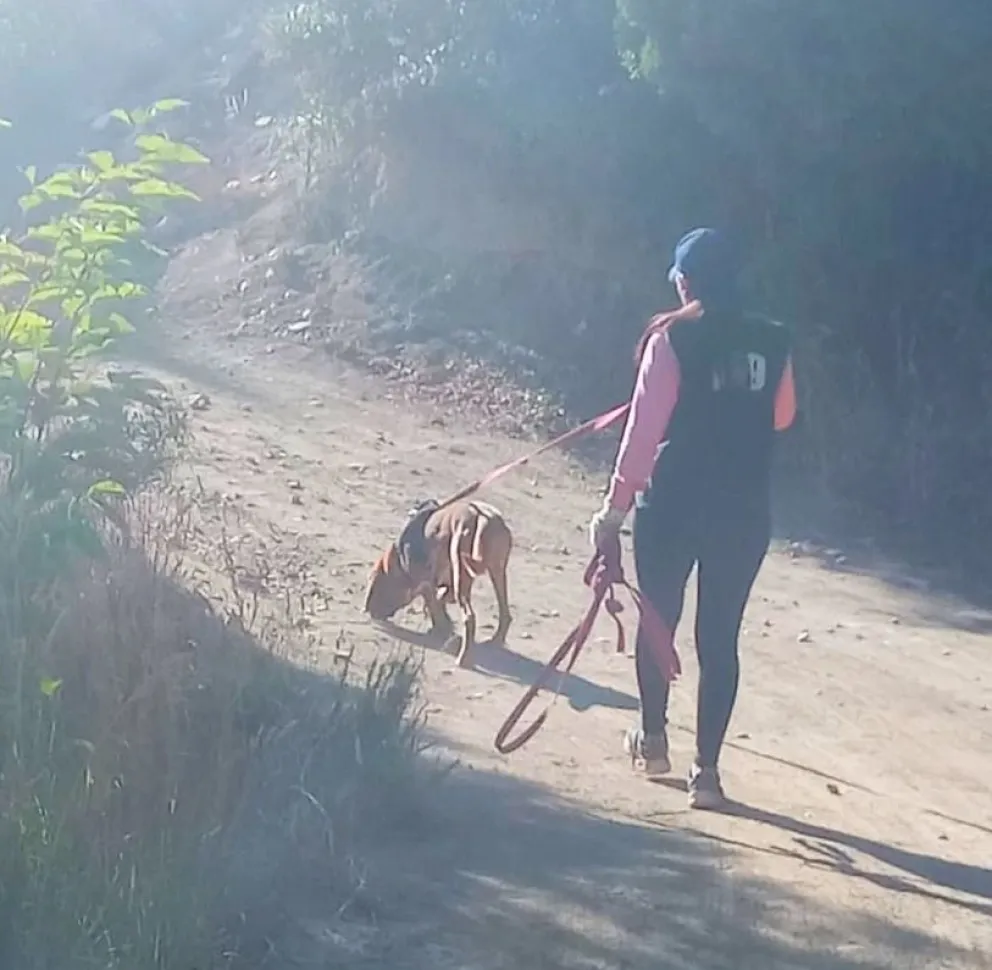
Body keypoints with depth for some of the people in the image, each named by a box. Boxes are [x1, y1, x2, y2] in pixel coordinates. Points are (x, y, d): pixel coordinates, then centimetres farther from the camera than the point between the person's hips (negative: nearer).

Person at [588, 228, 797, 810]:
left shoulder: (672, 338, -10)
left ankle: (654, 740, 30)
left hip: (674, 504, -3)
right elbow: (782, 418, 16)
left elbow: (645, 427, -14)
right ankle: (707, 769, 3)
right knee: (720, 637, 5)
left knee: (659, 620, 18)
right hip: (745, 511, 3)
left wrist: (617, 506, -11)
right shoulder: (773, 342, 2)